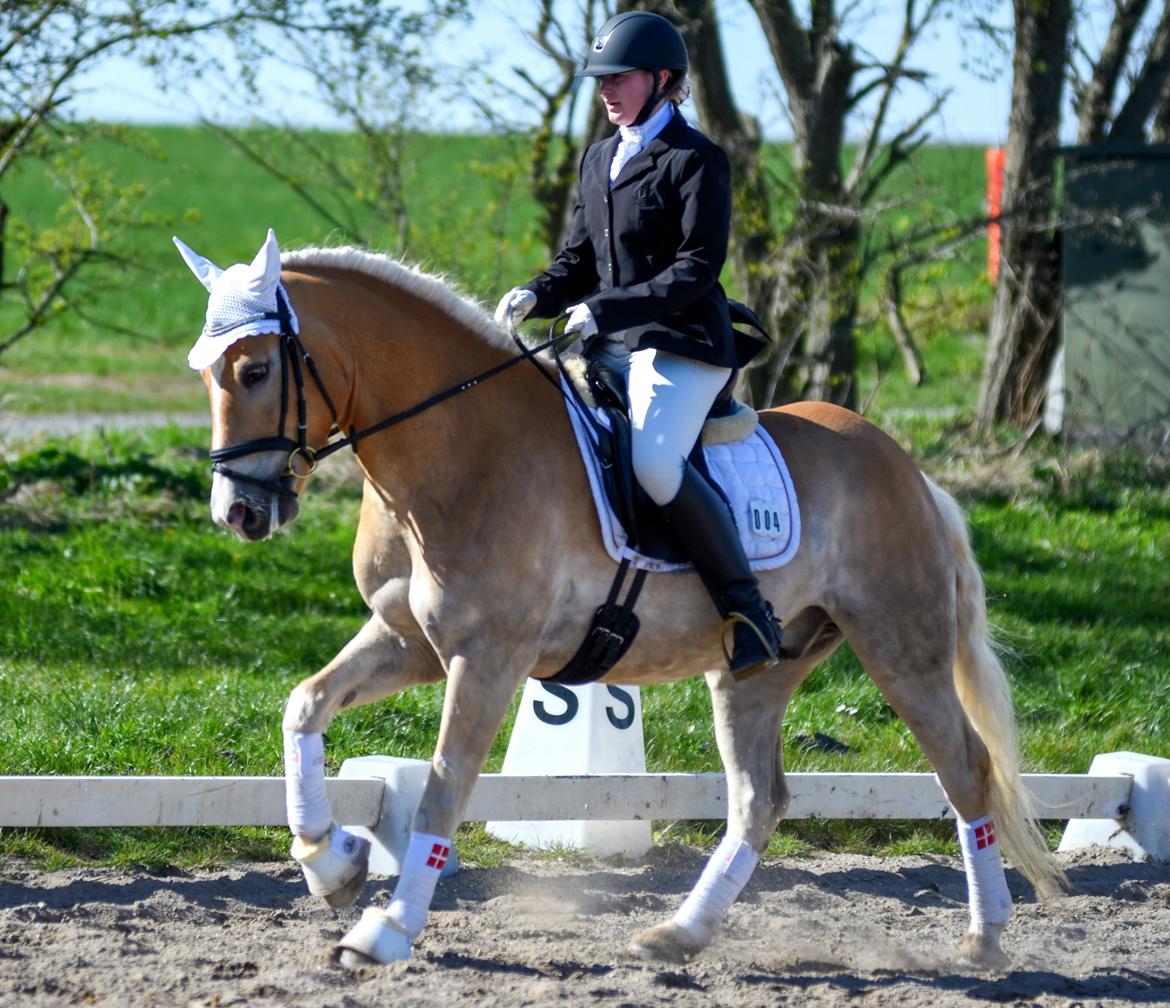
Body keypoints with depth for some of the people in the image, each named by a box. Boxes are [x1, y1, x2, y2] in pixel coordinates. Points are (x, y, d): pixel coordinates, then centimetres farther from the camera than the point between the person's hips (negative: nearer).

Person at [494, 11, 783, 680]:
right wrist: (536, 296, 0)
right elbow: (581, 261, 22)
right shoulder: (599, 162, 18)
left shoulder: (696, 160, -6)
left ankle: (749, 610, -20)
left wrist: (609, 308, -22)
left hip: (682, 344, -9)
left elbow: (697, 269, -14)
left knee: (654, 460, -31)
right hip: (609, 346, 9)